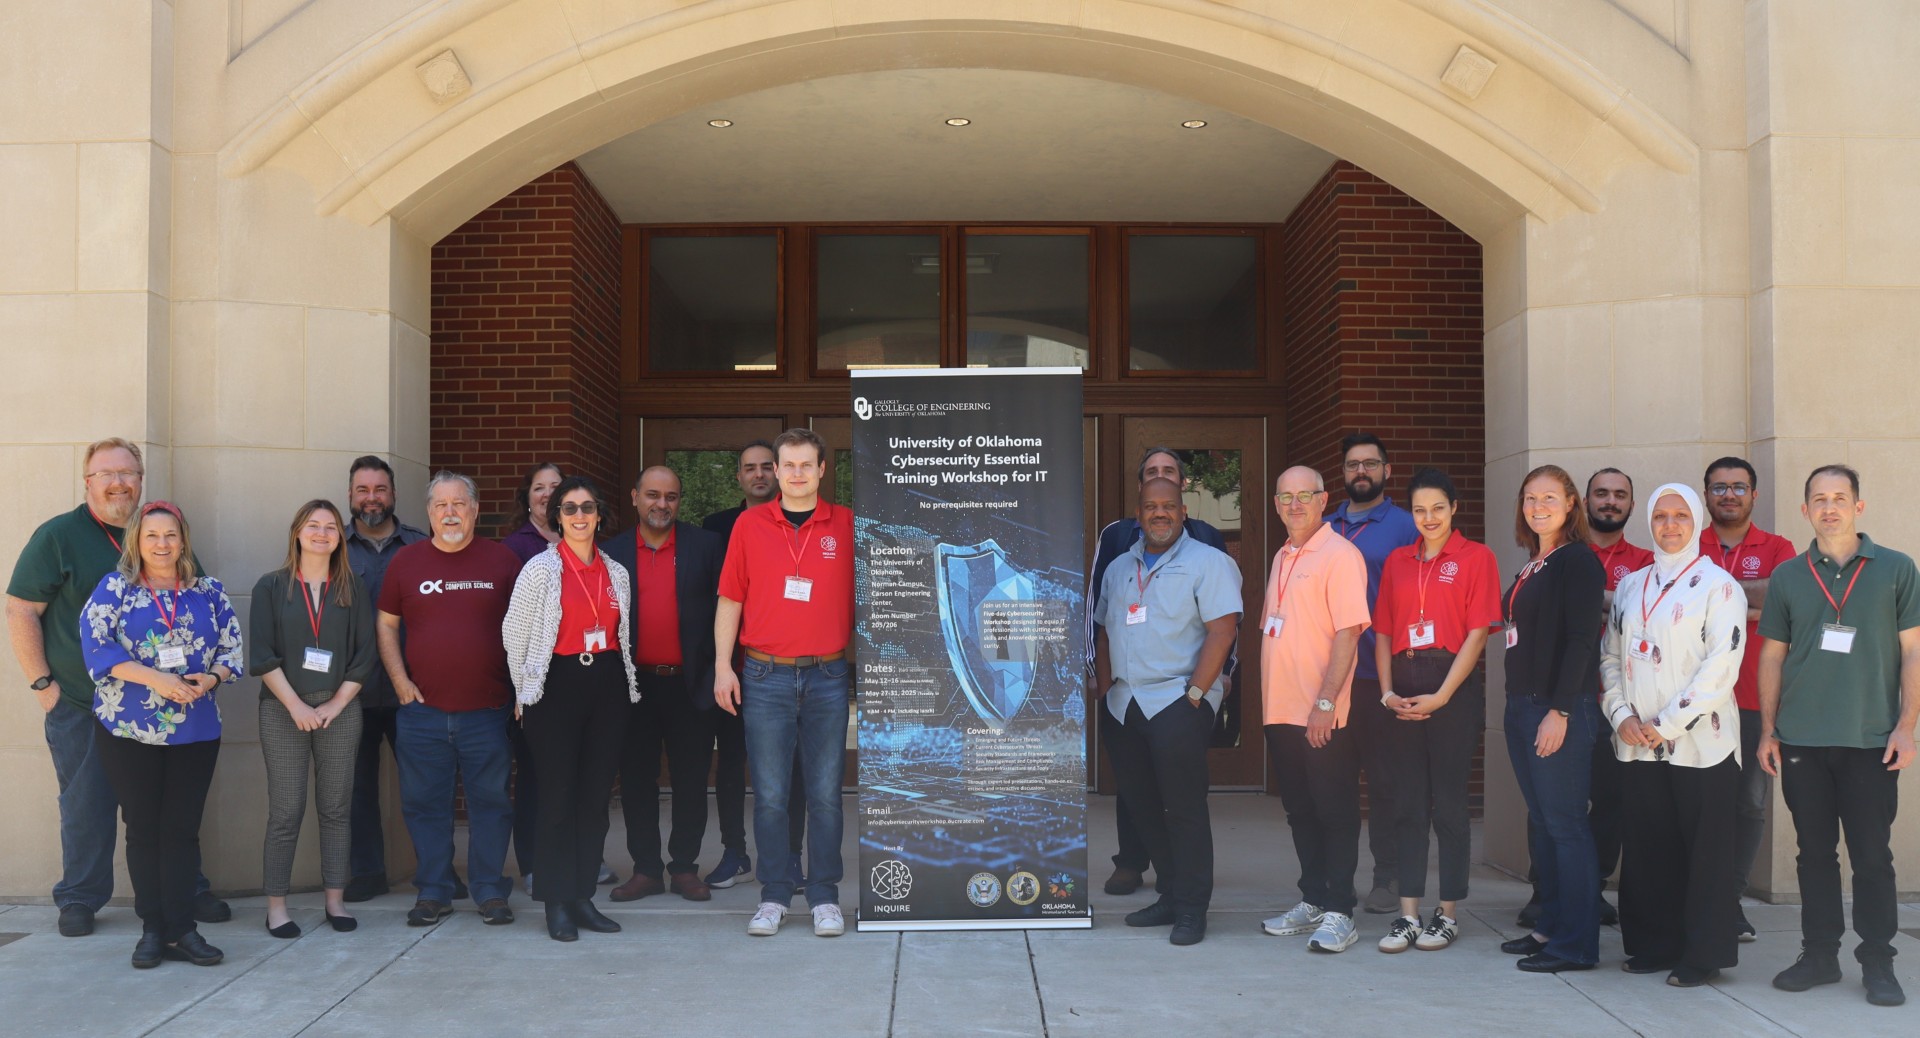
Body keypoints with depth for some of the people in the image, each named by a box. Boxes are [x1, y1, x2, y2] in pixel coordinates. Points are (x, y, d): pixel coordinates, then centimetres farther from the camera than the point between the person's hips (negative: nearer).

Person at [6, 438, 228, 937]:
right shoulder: (58, 535, -5)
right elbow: (21, 611, -5)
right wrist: (43, 683, -9)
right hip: (80, 707, -3)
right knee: (86, 806, 4)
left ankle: (187, 891, 20)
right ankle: (79, 900, 19)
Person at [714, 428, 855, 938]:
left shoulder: (847, 525, 4)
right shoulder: (749, 524, 5)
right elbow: (730, 599, 7)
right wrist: (722, 666, 1)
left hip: (827, 675, 0)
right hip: (765, 675, 0)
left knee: (825, 794, 4)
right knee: (769, 795, 3)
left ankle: (825, 897, 13)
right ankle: (773, 897, 13)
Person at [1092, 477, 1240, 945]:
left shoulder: (1208, 563, -3)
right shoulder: (1119, 568, 18)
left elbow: (1222, 630, -11)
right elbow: (1104, 630, 21)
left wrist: (1194, 695, -15)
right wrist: (1105, 688, 9)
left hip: (1178, 702, -6)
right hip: (1125, 707, 7)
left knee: (1184, 809, -6)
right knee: (1143, 807, 10)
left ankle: (1191, 909, 2)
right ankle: (1172, 894, 21)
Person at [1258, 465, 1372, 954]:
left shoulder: (1340, 555, -10)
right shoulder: (1281, 557, 16)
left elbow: (1348, 631, -17)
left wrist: (1326, 701, -22)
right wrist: (1268, 697, 16)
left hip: (1324, 716, -8)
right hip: (1282, 711, 8)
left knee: (1335, 812, -1)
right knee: (1300, 811, 14)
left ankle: (1339, 913, 5)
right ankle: (1312, 901, 24)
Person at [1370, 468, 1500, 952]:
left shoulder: (1476, 558, 0)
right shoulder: (1397, 561, 13)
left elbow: (1478, 633, -6)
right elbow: (1383, 632, 12)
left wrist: (1441, 695, -12)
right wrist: (1388, 691, -1)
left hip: (1453, 689, -4)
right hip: (1403, 691, 4)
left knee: (1448, 802, 0)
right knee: (1407, 803, 5)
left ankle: (1448, 913, 11)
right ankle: (1408, 915, 11)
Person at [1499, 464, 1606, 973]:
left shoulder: (1578, 562, -9)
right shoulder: (1532, 565, 17)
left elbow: (1581, 641, -16)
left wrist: (1560, 711, -20)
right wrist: (1521, 705, 13)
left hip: (1561, 709, -9)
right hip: (1522, 704, 9)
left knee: (1565, 822, -5)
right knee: (1541, 822, 12)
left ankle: (1576, 944, 1)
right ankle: (1550, 926, 20)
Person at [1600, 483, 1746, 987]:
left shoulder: (1718, 585, -3)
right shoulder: (1630, 585, 14)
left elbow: (1721, 666, -12)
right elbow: (1610, 655, 13)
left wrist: (1668, 724, -14)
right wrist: (1621, 715, -2)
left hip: (1700, 743, -5)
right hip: (1636, 744, 5)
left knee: (1704, 854, 1)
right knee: (1646, 849, 9)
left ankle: (1704, 955, 10)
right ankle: (1653, 946, 20)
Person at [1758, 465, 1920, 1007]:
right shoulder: (1787, 577, 8)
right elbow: (1772, 656, 11)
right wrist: (1768, 730, 6)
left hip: (1870, 740, -2)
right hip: (1801, 740, 2)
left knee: (1872, 854, 2)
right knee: (1815, 851, 9)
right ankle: (1819, 953, 18)